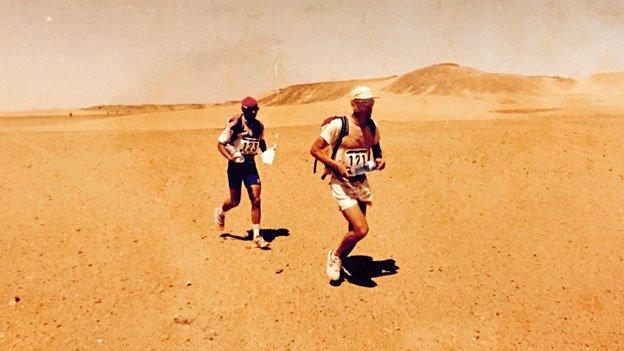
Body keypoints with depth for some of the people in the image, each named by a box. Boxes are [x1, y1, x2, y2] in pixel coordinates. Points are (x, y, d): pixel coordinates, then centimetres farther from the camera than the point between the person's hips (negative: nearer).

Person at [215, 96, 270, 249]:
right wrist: (229, 157, -27)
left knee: (256, 200, -4)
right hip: (236, 164, -4)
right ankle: (220, 212, 43)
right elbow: (220, 144, -11)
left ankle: (256, 236, 5)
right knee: (235, 201, 7)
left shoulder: (259, 126, 2)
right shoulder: (234, 124, -14)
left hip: (250, 164, 4)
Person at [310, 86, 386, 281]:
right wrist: (336, 165, -20)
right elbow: (315, 149, -10)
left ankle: (339, 260, 38)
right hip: (342, 184, -6)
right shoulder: (339, 125, -14)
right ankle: (334, 255, 12)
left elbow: (376, 150, 22)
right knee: (361, 229, -15)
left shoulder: (372, 127, 4)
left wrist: (379, 159, 0)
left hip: (361, 183, 7)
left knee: (355, 230, 13)